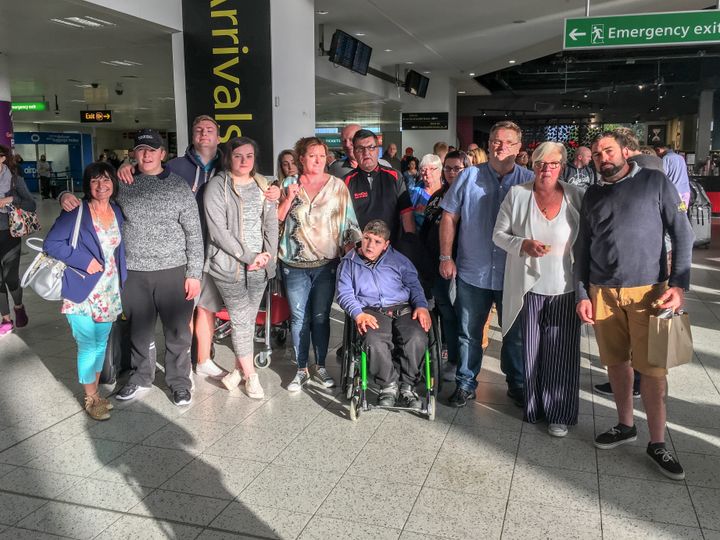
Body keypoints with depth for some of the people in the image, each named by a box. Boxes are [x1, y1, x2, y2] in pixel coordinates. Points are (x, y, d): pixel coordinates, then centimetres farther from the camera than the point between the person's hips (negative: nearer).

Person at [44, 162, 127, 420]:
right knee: (88, 345, -2)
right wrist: (85, 261, -19)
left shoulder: (117, 211, 7)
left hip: (109, 291, 6)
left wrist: (121, 281, 9)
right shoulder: (75, 212, -11)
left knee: (101, 342, 14)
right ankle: (91, 399, 13)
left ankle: (95, 392, 29)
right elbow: (51, 243, -13)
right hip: (83, 290, -5)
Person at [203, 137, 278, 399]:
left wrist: (268, 254, -5)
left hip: (260, 264, 5)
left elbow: (271, 222, 9)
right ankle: (250, 376, 11)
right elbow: (218, 230, -12)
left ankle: (238, 370, 23)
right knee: (241, 320, -2)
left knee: (248, 319, 9)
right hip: (229, 264, -4)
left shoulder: (263, 185, 10)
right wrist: (248, 256, -14)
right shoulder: (217, 186, -6)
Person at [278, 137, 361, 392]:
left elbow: (349, 223, 2)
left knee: (320, 317, 7)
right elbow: (276, 219, 3)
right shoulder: (289, 184, 4)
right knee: (298, 317, 6)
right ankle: (301, 369, 18)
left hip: (326, 263, -1)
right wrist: (289, 198, -12)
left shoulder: (337, 185, 1)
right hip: (295, 265, 1)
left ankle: (320, 366, 22)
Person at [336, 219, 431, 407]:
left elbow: (414, 285, 18)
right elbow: (345, 294, 6)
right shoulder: (349, 263, 16)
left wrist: (421, 306, -2)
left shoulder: (398, 260, 21)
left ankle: (407, 387, -12)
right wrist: (358, 314, -12)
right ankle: (388, 386, -13)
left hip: (403, 309, 2)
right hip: (371, 312, -1)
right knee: (375, 341, -35)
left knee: (416, 337, -30)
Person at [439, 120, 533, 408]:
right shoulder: (470, 176, 1)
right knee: (468, 332, 10)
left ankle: (517, 384, 30)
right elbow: (449, 217, 2)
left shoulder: (529, 181, 1)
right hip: (472, 272, 0)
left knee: (516, 334, 12)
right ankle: (465, 384, 26)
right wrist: (446, 257, -3)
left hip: (514, 273, 0)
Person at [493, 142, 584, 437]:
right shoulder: (517, 194, 0)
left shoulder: (576, 196, 0)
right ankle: (534, 408, 27)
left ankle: (559, 413, 19)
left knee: (561, 353, 4)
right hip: (529, 287, 1)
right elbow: (499, 233, 4)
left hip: (565, 288, 0)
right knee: (531, 351, 9)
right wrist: (523, 244, -15)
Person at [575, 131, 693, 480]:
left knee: (652, 369, -1)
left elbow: (682, 234, -1)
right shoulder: (592, 196, 11)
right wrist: (582, 293, 5)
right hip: (602, 292, 4)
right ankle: (625, 426, 30)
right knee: (617, 362, 13)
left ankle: (657, 443, 12)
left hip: (648, 290, -3)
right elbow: (582, 247, 12)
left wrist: (679, 284, -10)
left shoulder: (655, 183, 1)